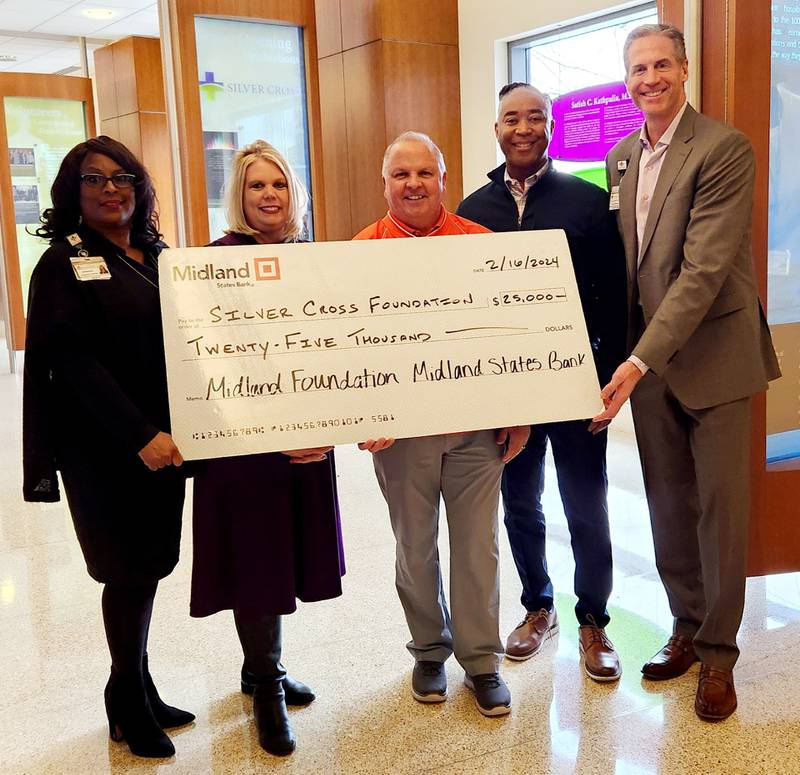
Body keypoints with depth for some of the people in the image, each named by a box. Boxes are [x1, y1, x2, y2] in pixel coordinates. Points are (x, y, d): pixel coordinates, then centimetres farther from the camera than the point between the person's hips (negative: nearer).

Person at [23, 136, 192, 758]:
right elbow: (75, 359, -13)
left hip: (162, 438, 5)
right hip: (105, 447, -5)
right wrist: (140, 436, -20)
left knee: (150, 564, 11)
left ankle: (137, 691, 28)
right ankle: (129, 704, 21)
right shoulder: (63, 264, -4)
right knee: (130, 571, 2)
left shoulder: (157, 255, 13)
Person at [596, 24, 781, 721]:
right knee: (668, 507, 13)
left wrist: (640, 360, -25)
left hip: (711, 354, -5)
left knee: (720, 507, 3)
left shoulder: (724, 149, -13)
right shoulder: (621, 158, 10)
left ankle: (718, 655, 19)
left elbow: (704, 269, -20)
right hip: (646, 357, 6)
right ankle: (687, 629, 30)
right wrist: (629, 356, 6)